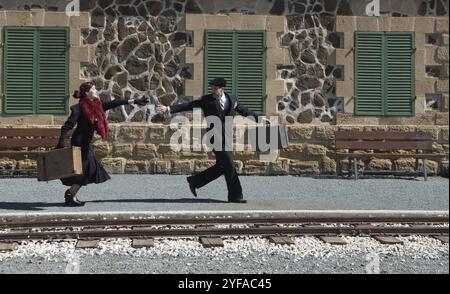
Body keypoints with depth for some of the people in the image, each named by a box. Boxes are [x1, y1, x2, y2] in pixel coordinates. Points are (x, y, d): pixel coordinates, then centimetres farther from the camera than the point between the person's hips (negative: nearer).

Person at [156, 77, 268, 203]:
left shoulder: (231, 99, 6)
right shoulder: (206, 100, -6)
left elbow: (244, 110, 18)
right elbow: (188, 105, -9)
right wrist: (169, 109, -18)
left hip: (225, 137, 6)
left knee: (221, 167, 12)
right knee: (229, 166, -7)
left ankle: (195, 181, 25)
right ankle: (235, 195, 4)